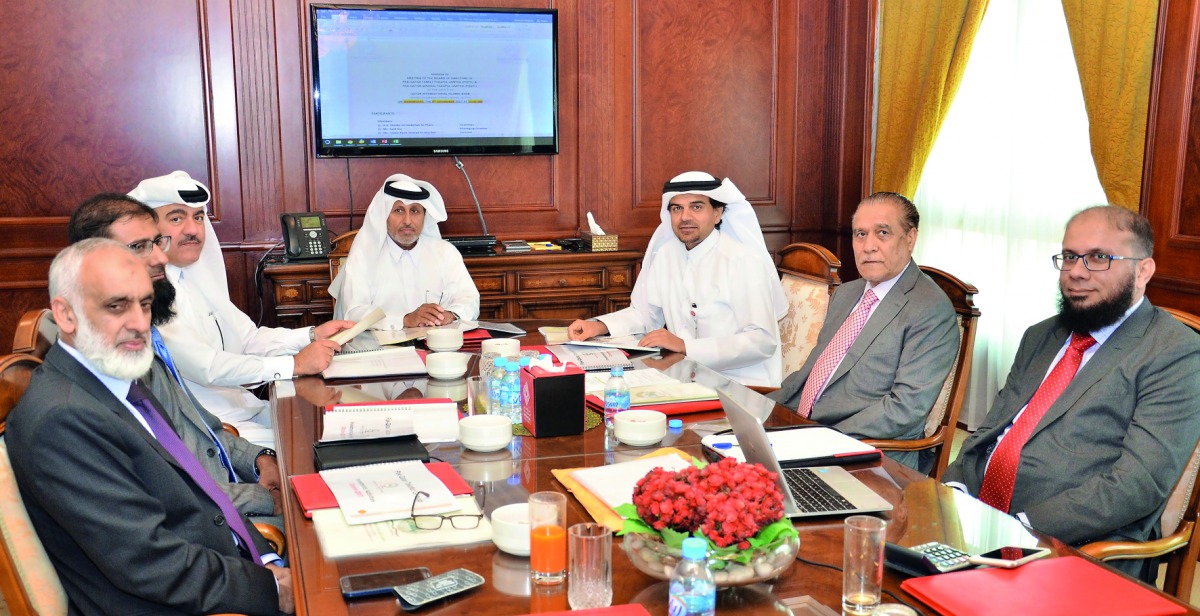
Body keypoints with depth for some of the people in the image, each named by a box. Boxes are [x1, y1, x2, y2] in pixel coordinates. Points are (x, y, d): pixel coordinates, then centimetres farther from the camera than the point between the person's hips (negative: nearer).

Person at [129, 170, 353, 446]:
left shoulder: (194, 277, 11)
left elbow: (247, 338, 13)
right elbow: (204, 366, -24)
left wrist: (313, 335, -1)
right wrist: (295, 364, -23)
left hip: (246, 408, 9)